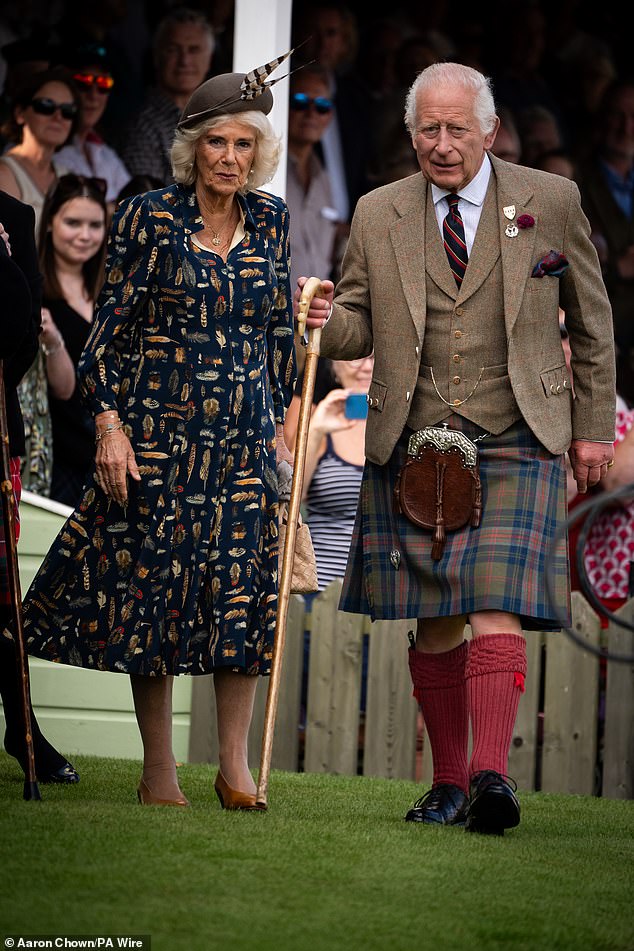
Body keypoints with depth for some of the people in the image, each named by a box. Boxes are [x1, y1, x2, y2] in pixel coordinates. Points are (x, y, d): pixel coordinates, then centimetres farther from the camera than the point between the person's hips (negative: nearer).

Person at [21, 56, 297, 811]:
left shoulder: (269, 220, 8)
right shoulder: (149, 217, -4)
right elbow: (110, 325, -4)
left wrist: (283, 423, 13)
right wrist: (109, 423, -10)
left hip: (243, 436, 3)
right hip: (159, 430, -3)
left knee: (242, 591, -2)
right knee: (152, 583, 0)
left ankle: (235, 767, 5)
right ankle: (158, 770, 8)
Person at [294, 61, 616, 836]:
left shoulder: (550, 202, 4)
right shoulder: (378, 215, 9)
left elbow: (591, 322, 12)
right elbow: (360, 329, 11)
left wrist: (593, 426, 10)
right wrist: (327, 323, -13)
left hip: (515, 445, -3)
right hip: (411, 447, 3)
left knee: (498, 614, -15)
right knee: (434, 624, 5)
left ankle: (490, 776, -23)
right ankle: (448, 783, 16)